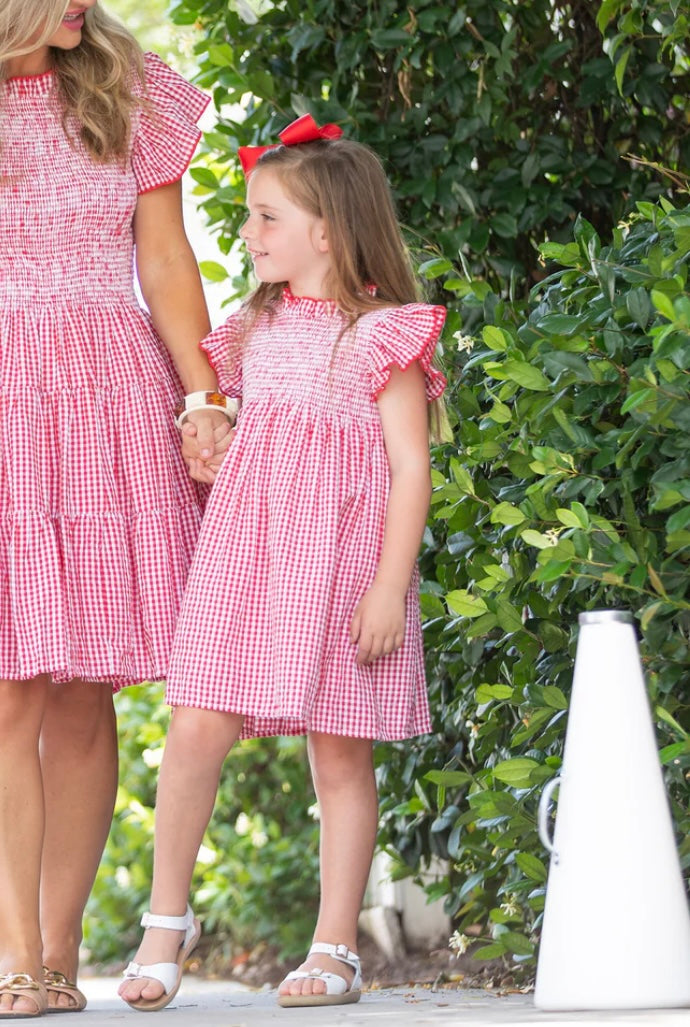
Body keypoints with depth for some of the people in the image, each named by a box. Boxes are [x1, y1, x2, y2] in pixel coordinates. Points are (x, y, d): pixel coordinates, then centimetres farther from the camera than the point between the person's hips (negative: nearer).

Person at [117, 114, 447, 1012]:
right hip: (245, 558, 4)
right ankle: (167, 919, 5)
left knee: (340, 755, 1)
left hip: (342, 561, -4)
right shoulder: (254, 331, 14)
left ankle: (335, 950, 8)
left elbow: (411, 468, -7)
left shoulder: (381, 334, -3)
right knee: (197, 730, -7)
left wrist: (389, 587, -13)